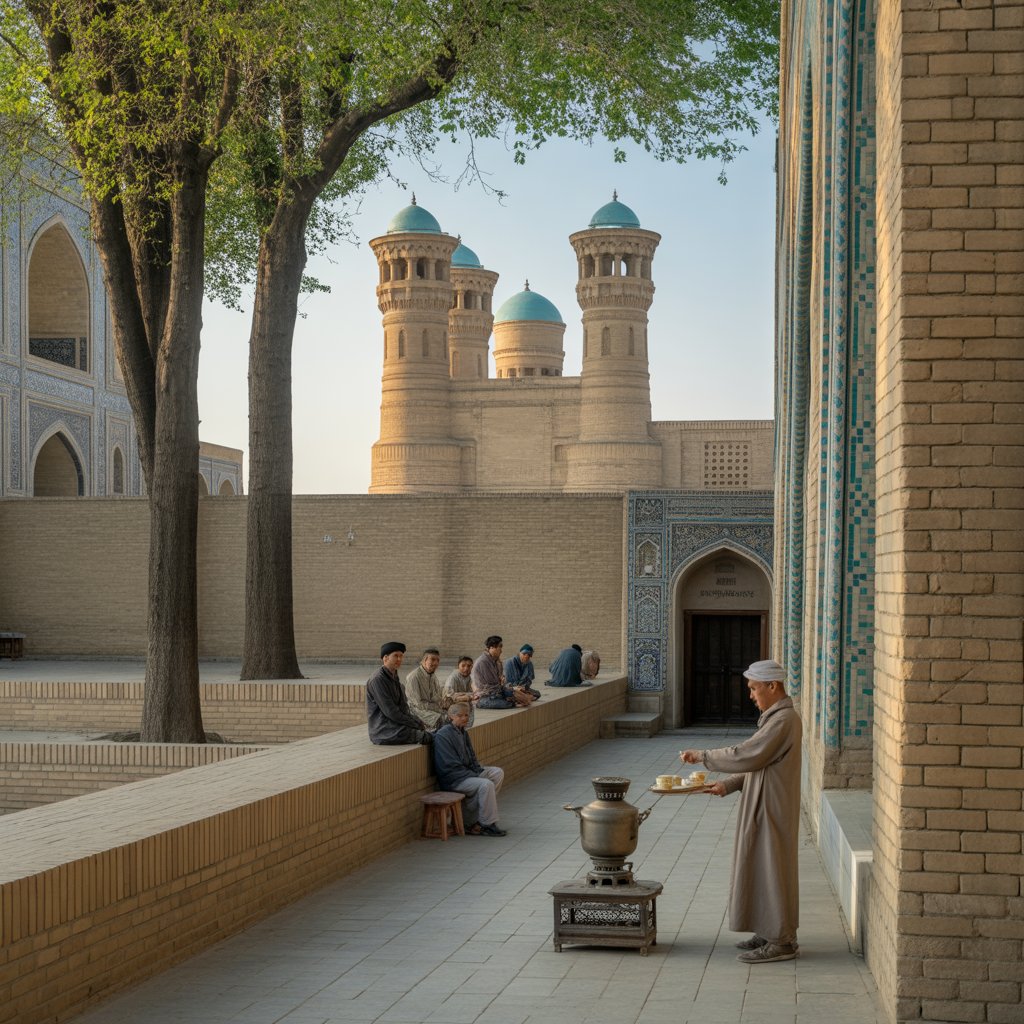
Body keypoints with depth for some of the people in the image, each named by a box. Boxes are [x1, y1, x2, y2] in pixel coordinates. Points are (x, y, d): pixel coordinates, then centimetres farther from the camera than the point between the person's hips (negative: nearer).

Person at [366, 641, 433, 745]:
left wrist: (416, 721, 0)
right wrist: (414, 724, -13)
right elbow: (390, 712, -18)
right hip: (382, 732, -10)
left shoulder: (394, 678, 18)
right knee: (427, 737, -25)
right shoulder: (377, 680, -13)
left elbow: (403, 707, 18)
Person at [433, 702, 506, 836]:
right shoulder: (443, 735, -17)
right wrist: (476, 776, -20)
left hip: (467, 772, 10)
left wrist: (479, 770, -1)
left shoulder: (463, 733, 12)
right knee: (486, 785, -27)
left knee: (498, 773, 4)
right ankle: (488, 824, -13)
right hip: (451, 779, -10)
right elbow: (451, 766, -21)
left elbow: (472, 759, 20)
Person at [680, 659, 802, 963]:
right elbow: (758, 763, 17)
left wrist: (702, 756, -16)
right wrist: (728, 785, 6)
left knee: (770, 869, -4)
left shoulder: (784, 720, -19)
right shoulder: (776, 716, 14)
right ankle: (772, 933, 24)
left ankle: (781, 941, 3)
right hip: (763, 808, 10)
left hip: (773, 810, -10)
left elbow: (746, 755, -24)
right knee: (763, 869, 15)